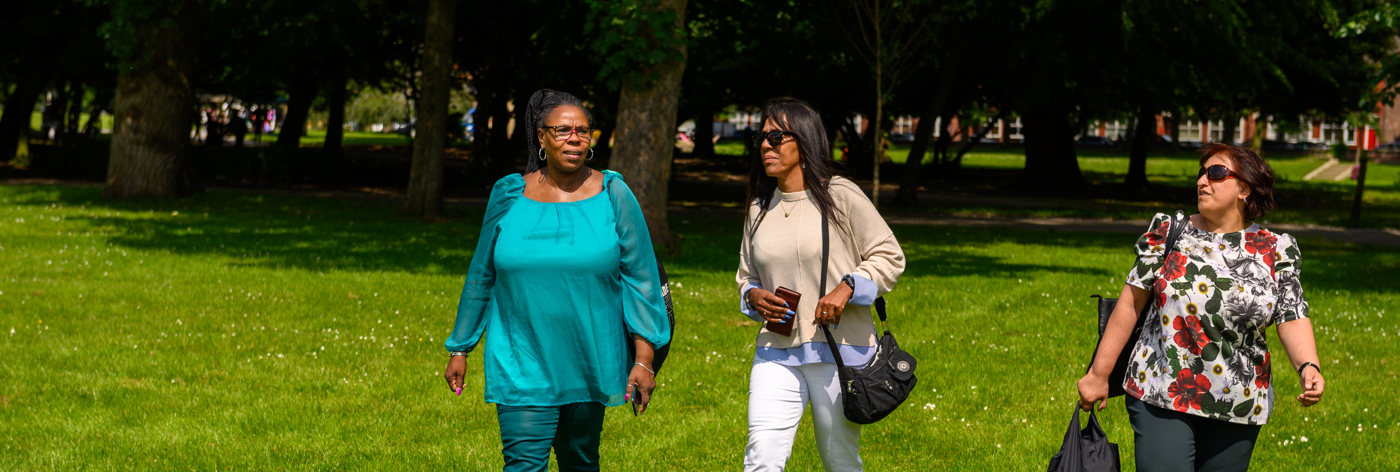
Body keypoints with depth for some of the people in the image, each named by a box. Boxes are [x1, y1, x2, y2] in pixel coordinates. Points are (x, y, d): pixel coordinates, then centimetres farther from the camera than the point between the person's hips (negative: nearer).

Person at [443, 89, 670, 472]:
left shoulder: (612, 196, -1)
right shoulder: (509, 196, 1)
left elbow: (641, 278, 0)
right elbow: (481, 277, 11)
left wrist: (644, 357, -6)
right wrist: (459, 350, 13)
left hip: (591, 364, 1)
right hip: (522, 366, -1)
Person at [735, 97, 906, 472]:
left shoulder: (840, 196, -5)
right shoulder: (760, 209, 11)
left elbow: (889, 257, -2)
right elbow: (746, 275, 22)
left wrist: (846, 289, -17)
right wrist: (754, 297, -1)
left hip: (839, 351, -3)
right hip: (777, 352, 4)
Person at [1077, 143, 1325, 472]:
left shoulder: (1275, 251, 3)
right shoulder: (1169, 233, 3)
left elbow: (1292, 318, -3)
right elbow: (1131, 303, 3)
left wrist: (1308, 367, -23)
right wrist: (1099, 374, 4)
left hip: (1237, 407, 1)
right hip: (1160, 396, -1)